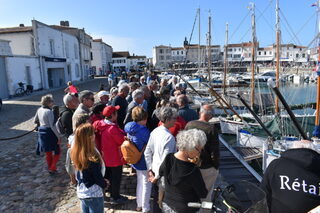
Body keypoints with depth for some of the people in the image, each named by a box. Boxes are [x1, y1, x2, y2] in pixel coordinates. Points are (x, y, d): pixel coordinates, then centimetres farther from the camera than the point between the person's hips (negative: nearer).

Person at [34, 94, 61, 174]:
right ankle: (52, 168, 9)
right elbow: (52, 126, -22)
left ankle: (50, 168, 32)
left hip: (42, 132, 8)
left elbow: (35, 121, 17)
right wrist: (58, 136, -17)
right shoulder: (49, 111, -19)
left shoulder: (39, 110, 4)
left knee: (48, 152, 20)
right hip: (50, 133, -8)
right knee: (57, 152, 8)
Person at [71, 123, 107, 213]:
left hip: (81, 192, 7)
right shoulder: (92, 158, -30)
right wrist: (104, 184, 3)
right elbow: (98, 177, -19)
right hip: (94, 194, -7)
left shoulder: (76, 152, -7)